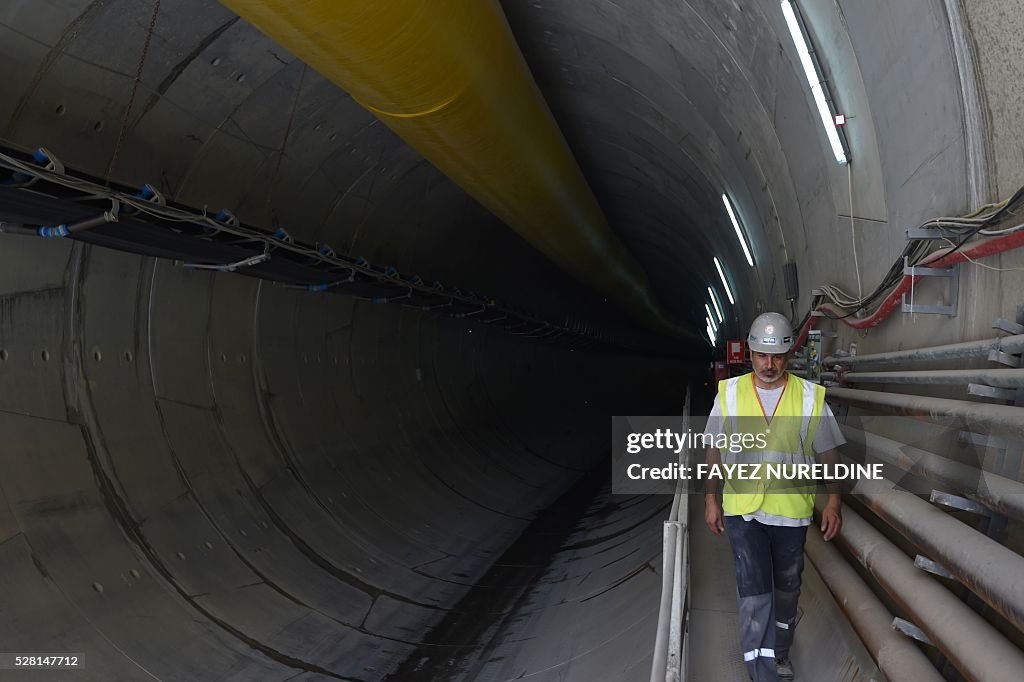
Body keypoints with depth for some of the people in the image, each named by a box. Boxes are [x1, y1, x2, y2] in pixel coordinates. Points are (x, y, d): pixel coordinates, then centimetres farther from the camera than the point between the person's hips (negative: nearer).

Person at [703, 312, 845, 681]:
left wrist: (834, 501, -5)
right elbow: (714, 450, 3)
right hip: (742, 510, -1)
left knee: (786, 590, 19)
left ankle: (780, 652, 42)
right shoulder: (729, 392, -5)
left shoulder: (810, 397, -6)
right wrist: (711, 499, 3)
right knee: (755, 595, -6)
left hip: (792, 511, 1)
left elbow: (828, 453, 2)